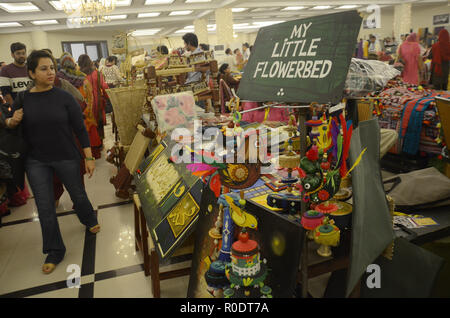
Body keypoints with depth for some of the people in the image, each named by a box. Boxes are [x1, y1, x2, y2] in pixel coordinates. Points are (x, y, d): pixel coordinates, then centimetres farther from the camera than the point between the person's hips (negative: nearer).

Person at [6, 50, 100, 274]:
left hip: (67, 158, -1)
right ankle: (55, 251, 23)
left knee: (78, 195, 16)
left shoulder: (64, 98, -9)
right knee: (45, 208, 5)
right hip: (36, 162, 2)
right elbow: (10, 125, 12)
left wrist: (89, 157, -10)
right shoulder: (22, 101, -4)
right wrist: (11, 121, -12)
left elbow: (80, 129, -8)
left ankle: (90, 220, 49)